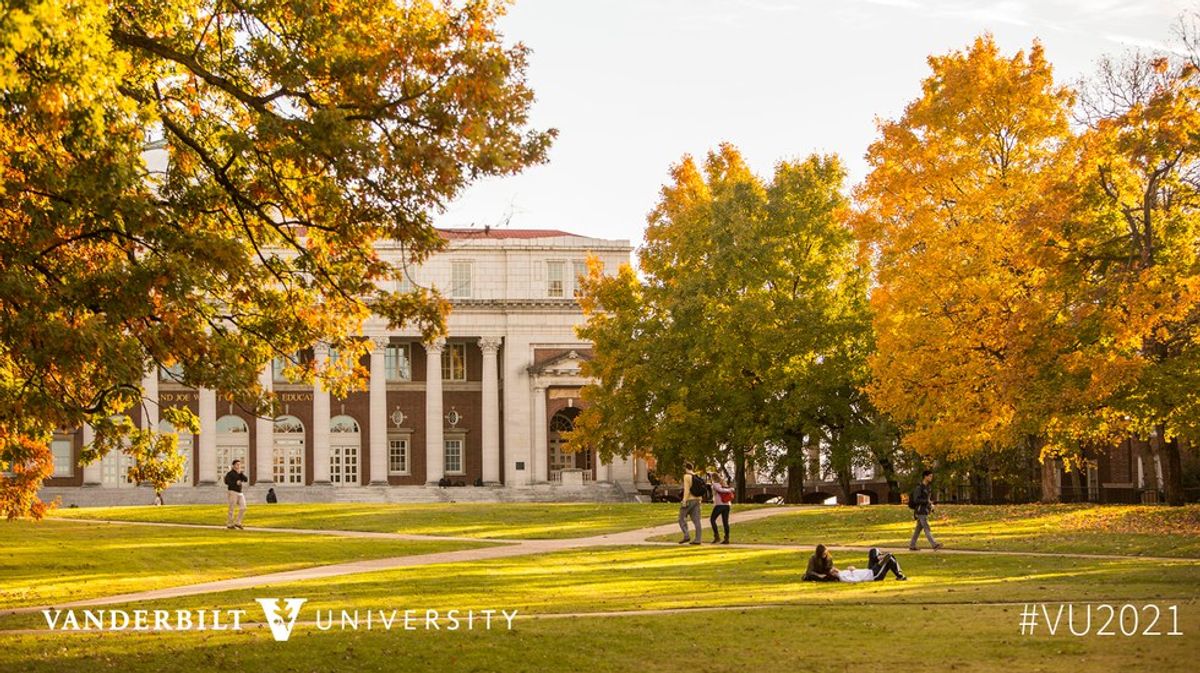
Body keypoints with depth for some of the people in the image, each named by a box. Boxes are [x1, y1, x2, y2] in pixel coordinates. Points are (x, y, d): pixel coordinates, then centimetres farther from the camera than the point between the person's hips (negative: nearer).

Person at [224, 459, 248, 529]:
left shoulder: (241, 473, 14)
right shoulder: (230, 473, -7)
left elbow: (246, 480, 0)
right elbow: (226, 482, -20)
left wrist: (240, 473, -9)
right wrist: (235, 482, -20)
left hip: (240, 493, 7)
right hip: (233, 492, -7)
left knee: (243, 508, -2)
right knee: (232, 509, -4)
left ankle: (237, 522, 5)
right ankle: (229, 524, 3)